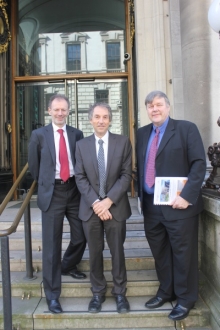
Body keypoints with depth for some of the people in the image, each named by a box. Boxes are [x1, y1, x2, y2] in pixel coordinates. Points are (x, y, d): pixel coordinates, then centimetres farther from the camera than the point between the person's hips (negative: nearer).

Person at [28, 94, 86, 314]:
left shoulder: (77, 134, 5)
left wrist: (78, 183, 7)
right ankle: (52, 294, 17)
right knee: (51, 244, 2)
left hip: (74, 189, 3)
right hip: (51, 192, -3)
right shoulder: (39, 135, 0)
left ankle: (68, 266, 43)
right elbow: (33, 165, 8)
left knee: (81, 235, 11)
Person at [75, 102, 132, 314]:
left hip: (115, 206, -1)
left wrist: (109, 200, -14)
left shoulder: (123, 142, 0)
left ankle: (120, 293, 29)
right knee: (94, 253, 11)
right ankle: (98, 293, 29)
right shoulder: (81, 145, 5)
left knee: (117, 251, 10)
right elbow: (80, 178, -1)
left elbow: (126, 175, -5)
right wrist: (95, 203, -13)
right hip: (90, 207, 1)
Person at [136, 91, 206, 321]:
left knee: (183, 253, 8)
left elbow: (199, 164, -10)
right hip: (151, 205, 5)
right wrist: (140, 195, 9)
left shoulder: (186, 129, -4)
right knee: (159, 252, 17)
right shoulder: (142, 133, 12)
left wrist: (187, 196, -18)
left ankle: (185, 298, 27)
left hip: (178, 204, -5)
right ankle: (166, 291, 37)